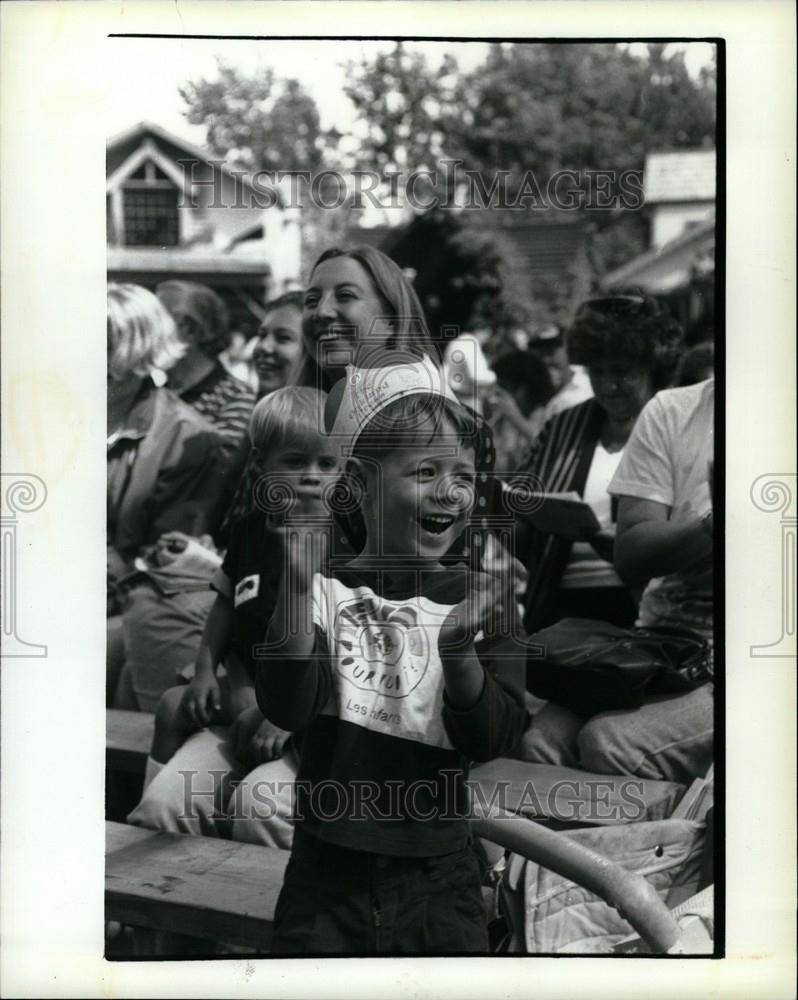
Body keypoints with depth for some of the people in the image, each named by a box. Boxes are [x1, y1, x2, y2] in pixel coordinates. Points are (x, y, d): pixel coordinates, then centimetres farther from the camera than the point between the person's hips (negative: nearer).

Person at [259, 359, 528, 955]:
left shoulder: (476, 600, -1)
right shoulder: (328, 590, -4)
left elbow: (492, 741, -9)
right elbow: (286, 708, -17)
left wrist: (458, 650, -26)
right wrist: (297, 585, -28)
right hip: (328, 871, -1)